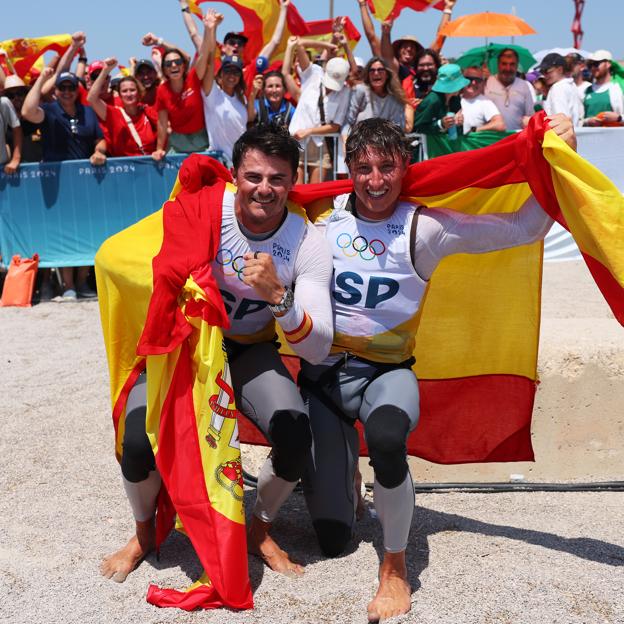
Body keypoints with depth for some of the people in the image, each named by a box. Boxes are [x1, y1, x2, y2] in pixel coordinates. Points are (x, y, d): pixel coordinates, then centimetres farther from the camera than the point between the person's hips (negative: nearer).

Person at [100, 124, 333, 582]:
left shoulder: (308, 243, -18)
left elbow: (318, 351, -25)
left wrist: (278, 296, -41)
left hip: (250, 351, 1)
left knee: (296, 435, -25)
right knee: (139, 443, -23)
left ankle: (261, 527, 9)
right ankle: (144, 530, 13)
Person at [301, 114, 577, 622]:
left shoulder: (424, 228, -7)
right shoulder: (323, 215, -2)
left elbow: (525, 228, -9)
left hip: (386, 370, -1)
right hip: (322, 370, 2)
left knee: (386, 438, -42)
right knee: (332, 537, 2)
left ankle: (395, 566, -13)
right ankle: (341, 451, 39)